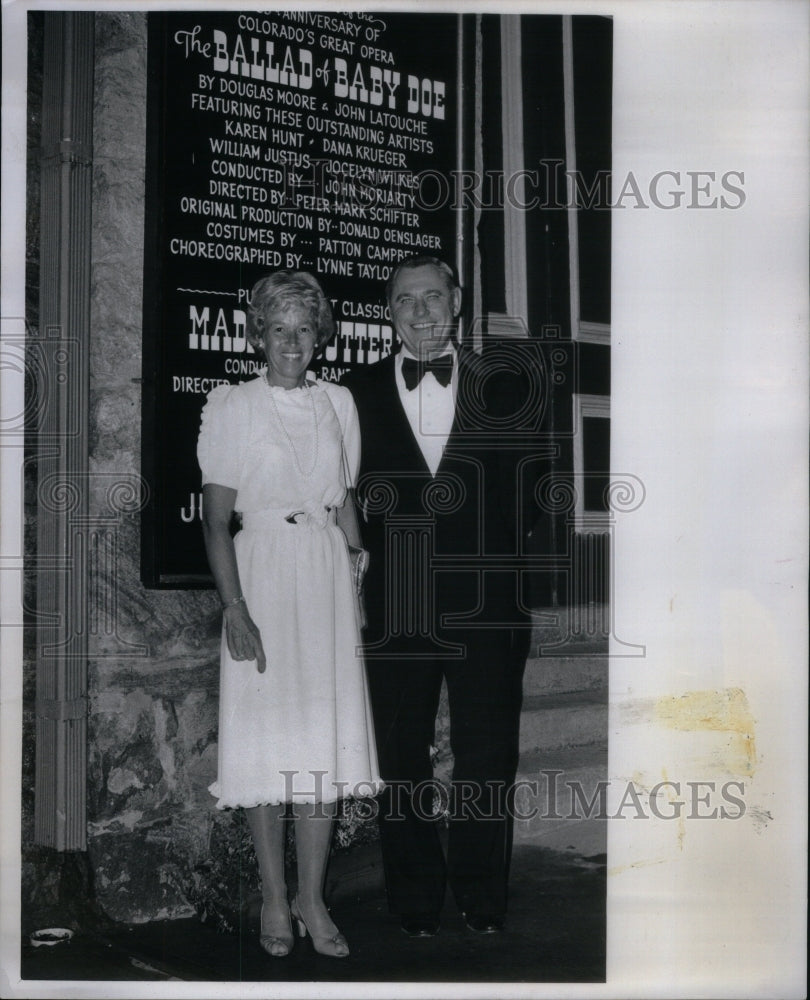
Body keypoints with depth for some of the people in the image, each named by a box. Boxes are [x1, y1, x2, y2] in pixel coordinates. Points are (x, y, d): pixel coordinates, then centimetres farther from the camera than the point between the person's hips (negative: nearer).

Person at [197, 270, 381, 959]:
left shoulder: (338, 403, 10)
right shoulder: (230, 407, -1)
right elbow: (216, 519, -4)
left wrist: (361, 579, 9)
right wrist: (235, 609, -13)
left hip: (328, 577, 3)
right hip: (262, 574, -3)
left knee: (328, 739, 3)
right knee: (267, 740, 0)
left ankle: (313, 899, 15)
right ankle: (275, 900, 14)